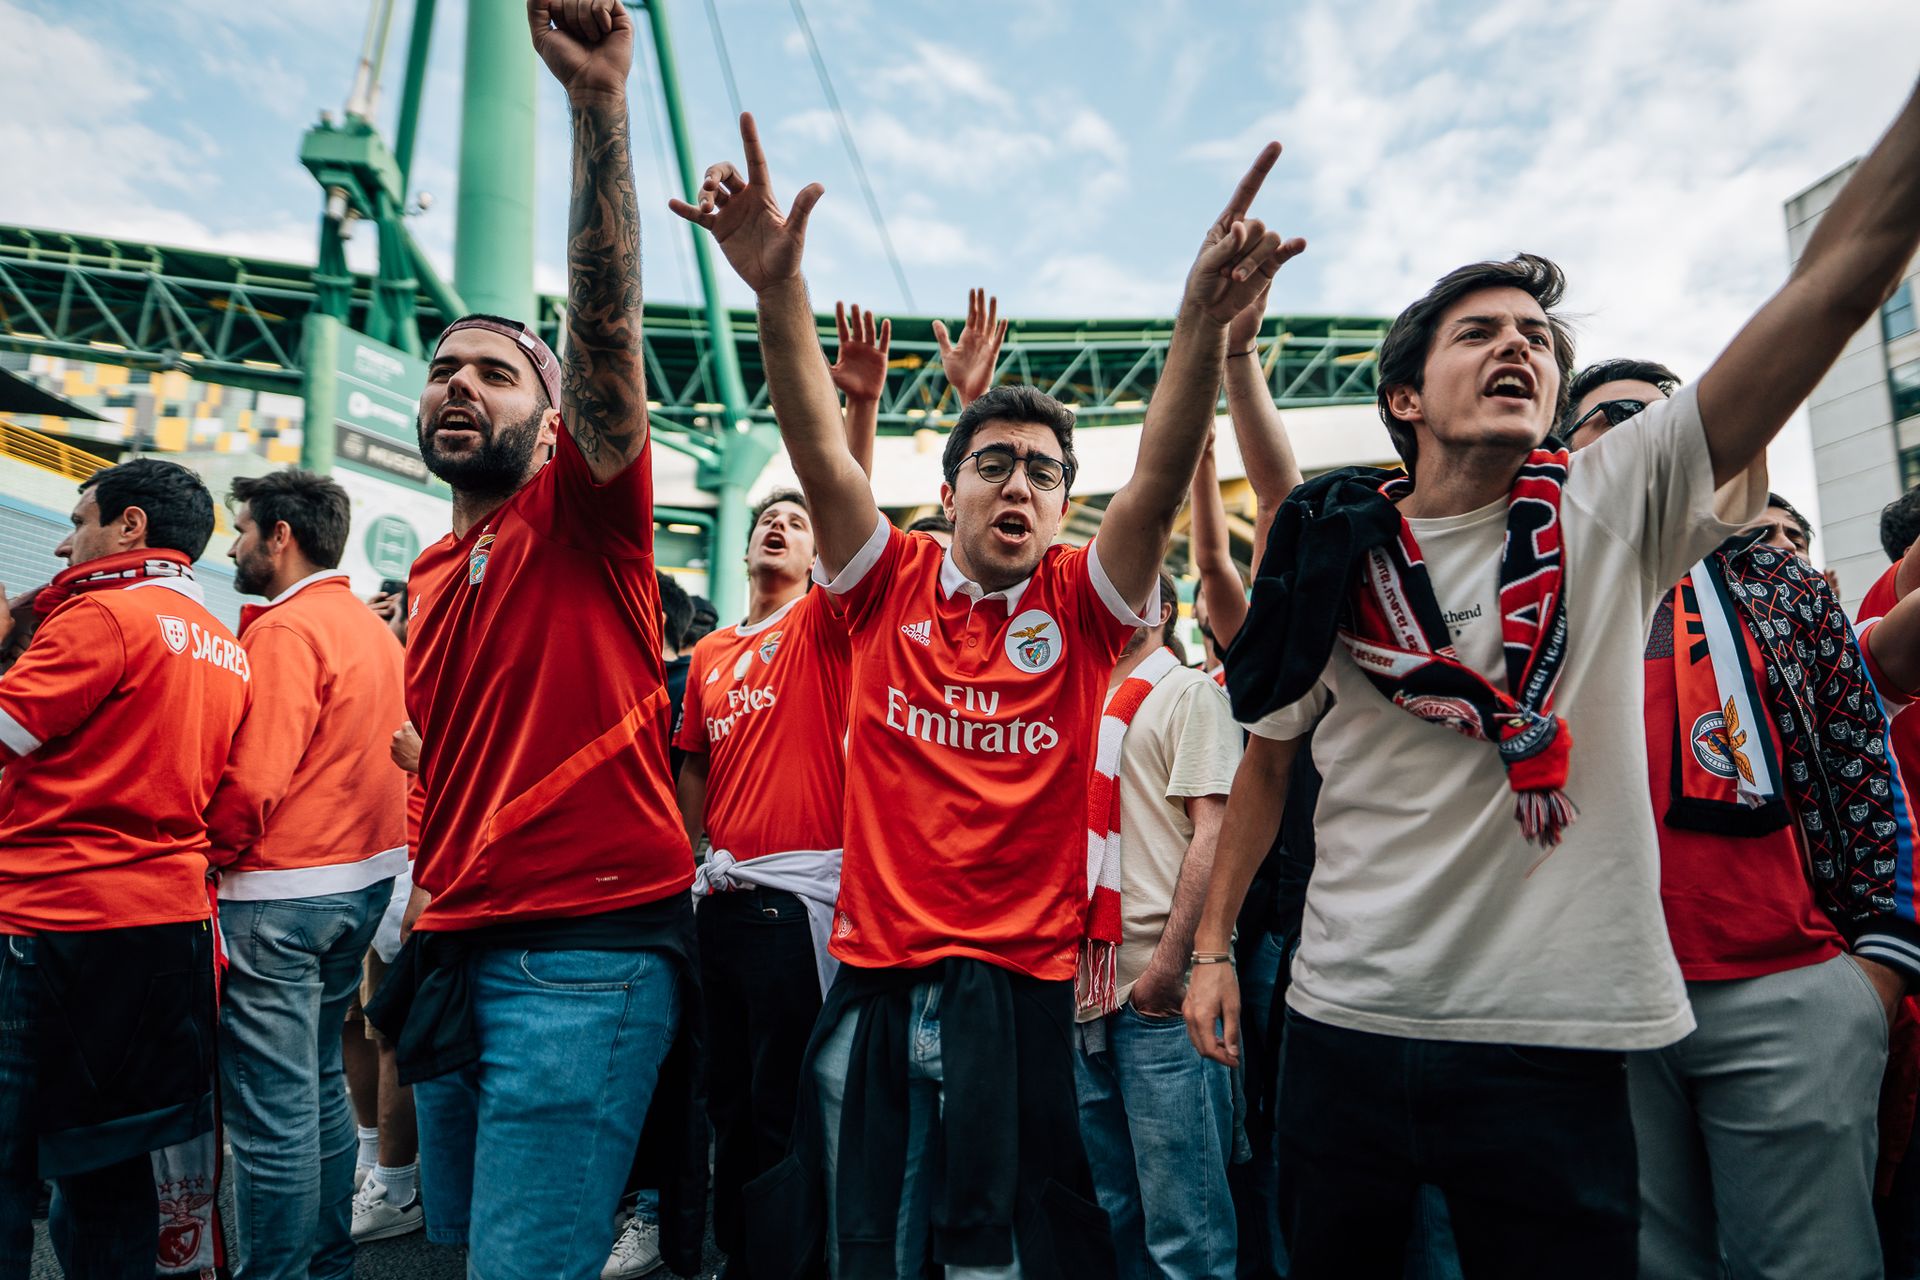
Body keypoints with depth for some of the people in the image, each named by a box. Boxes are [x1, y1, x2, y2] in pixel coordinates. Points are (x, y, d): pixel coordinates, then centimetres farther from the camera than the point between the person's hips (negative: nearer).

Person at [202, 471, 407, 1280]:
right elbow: (395, 755, 13)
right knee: (321, 1083, 20)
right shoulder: (375, 629, 12)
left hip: (281, 895, -9)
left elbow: (253, 781, -21)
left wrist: (211, 853, -5)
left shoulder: (286, 630, -14)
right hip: (364, 879, 9)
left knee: (273, 1110, 1)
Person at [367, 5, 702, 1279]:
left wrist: (599, 103, -27)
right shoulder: (429, 578, 17)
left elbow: (608, 328, -19)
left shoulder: (583, 516, -3)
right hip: (458, 952, 8)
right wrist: (406, 948, 21)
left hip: (586, 950, -8)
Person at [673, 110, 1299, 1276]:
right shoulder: (892, 586, 3)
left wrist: (1203, 325, -28)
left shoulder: (1083, 605, 1)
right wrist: (779, 289, -22)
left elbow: (1163, 480, -14)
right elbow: (821, 451, -9)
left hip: (1025, 982, -1)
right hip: (872, 976, 2)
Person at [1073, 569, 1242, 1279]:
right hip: (1087, 986, 7)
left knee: (1181, 1223, -1)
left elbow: (1213, 831, -11)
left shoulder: (1189, 691, -1)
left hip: (1159, 991, -7)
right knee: (1107, 1210, 16)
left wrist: (1168, 966, -18)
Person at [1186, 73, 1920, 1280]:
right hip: (1346, 1019, 2)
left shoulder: (1615, 508, -3)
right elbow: (1268, 760, 8)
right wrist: (1212, 944, 7)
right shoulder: (1333, 558, 0)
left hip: (1554, 1038, -1)